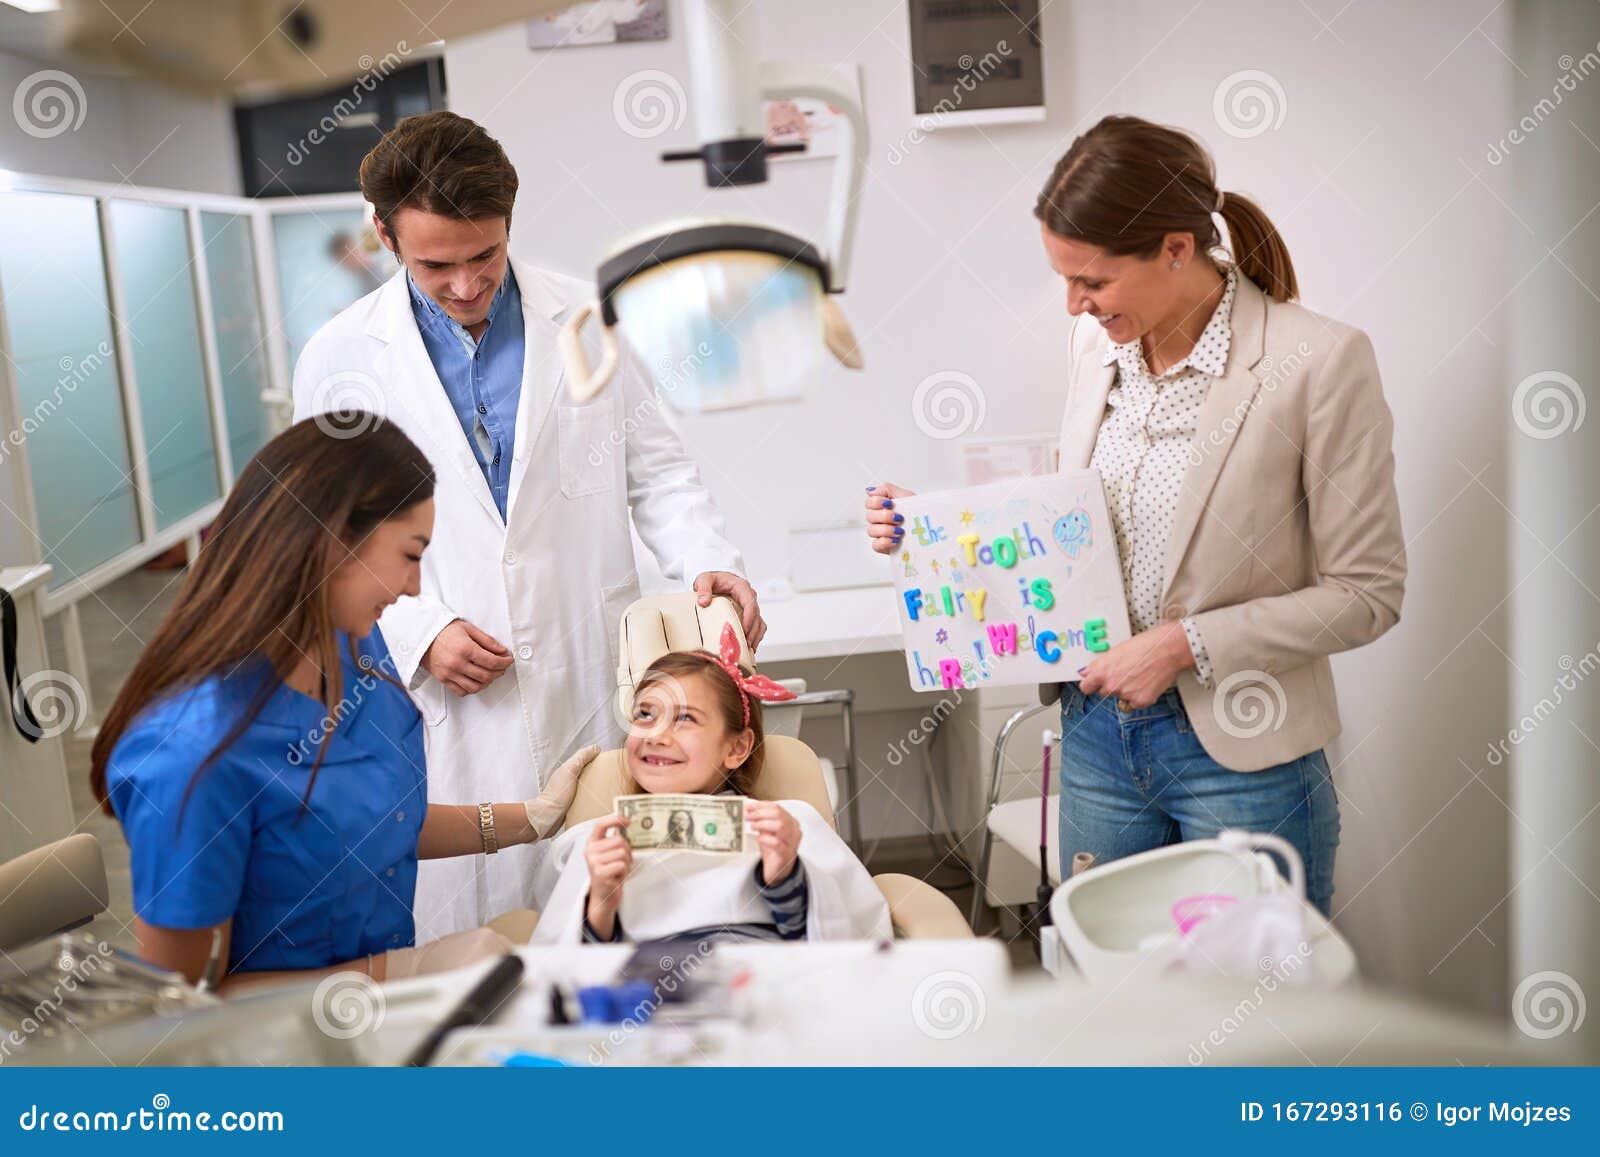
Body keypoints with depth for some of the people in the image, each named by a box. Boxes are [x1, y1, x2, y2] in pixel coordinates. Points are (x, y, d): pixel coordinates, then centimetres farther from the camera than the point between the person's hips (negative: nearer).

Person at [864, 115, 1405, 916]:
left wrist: (1188, 644, -19)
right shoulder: (1095, 344, 2)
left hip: (1241, 756, -5)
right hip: (1096, 737, 5)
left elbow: (1367, 593, -12)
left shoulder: (1319, 362, -16)